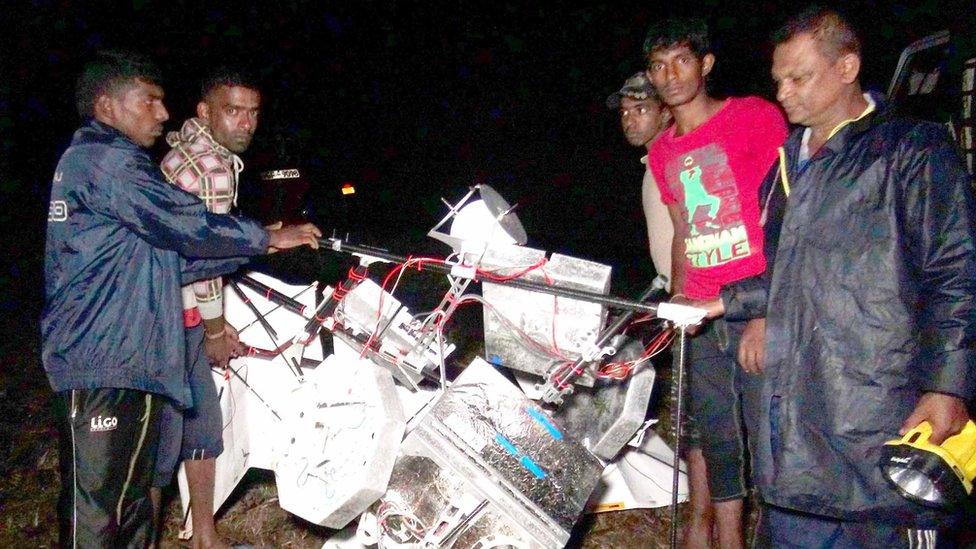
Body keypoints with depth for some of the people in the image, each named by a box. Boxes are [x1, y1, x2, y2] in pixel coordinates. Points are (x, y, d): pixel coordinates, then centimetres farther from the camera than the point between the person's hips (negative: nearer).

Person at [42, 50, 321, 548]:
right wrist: (267, 238, -4)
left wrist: (252, 249, 11)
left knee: (129, 497, 17)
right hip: (102, 361, -11)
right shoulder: (107, 160, -11)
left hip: (127, 358, 11)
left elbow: (169, 258, 19)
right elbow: (186, 224, -17)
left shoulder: (91, 161, 22)